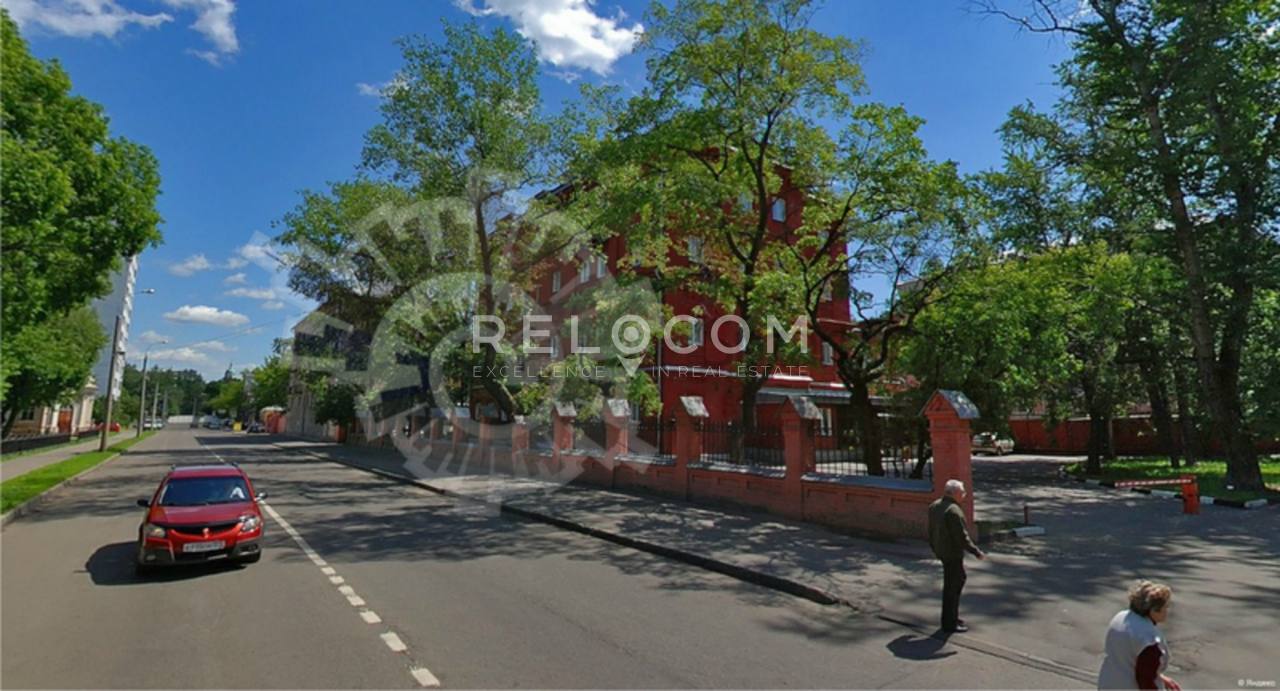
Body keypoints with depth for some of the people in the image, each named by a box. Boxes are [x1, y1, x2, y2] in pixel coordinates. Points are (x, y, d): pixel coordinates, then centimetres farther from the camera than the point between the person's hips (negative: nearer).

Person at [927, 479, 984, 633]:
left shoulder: (934, 506, 5)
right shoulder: (953, 511, -23)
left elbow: (931, 530, 13)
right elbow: (962, 536, -22)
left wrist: (934, 548, 23)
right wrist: (977, 552, -11)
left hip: (941, 550, 9)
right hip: (953, 553, -9)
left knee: (958, 580, 22)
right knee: (953, 587, 1)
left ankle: (952, 616, 31)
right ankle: (949, 623, 11)